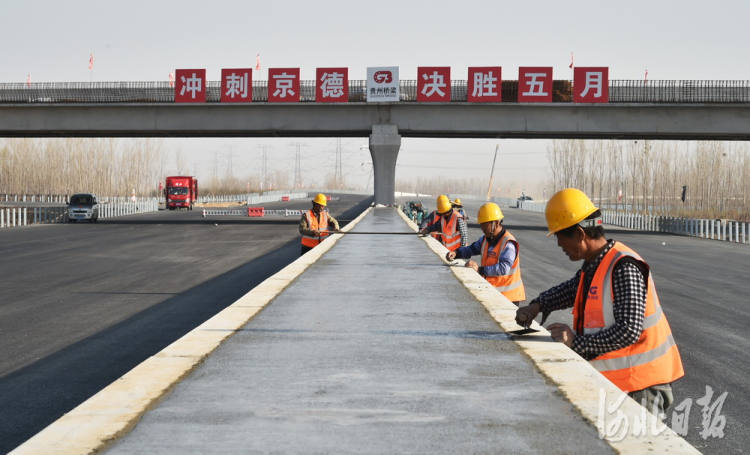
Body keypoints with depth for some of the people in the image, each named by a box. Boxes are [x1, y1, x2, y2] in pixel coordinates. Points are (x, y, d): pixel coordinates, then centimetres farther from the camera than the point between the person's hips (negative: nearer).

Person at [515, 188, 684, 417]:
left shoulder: (624, 267, -21)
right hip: (613, 379, 10)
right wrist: (538, 306, 14)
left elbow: (629, 330, -28)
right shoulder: (594, 265, 8)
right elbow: (573, 288, 31)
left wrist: (576, 342, -22)